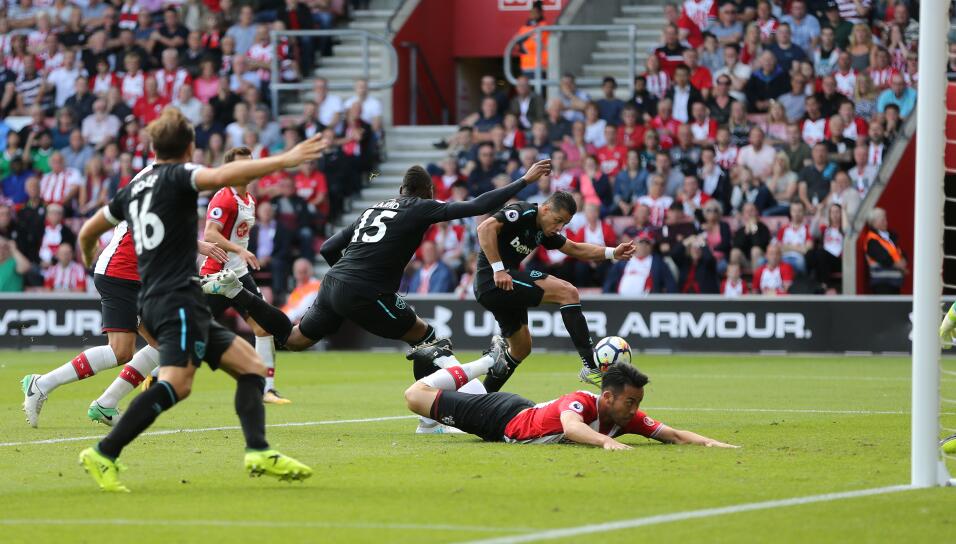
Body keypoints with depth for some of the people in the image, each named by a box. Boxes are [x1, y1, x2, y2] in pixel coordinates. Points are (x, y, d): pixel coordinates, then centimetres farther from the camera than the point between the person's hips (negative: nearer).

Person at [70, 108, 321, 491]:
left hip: (153, 299, 9)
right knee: (176, 384, -23)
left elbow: (88, 232, 30)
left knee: (250, 366, 9)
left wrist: (88, 256, 54)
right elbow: (221, 176, -24)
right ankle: (104, 456, -26)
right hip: (178, 298, -9)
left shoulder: (135, 186, 20)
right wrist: (283, 161, -24)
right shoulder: (177, 175, -2)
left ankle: (258, 452, -5)